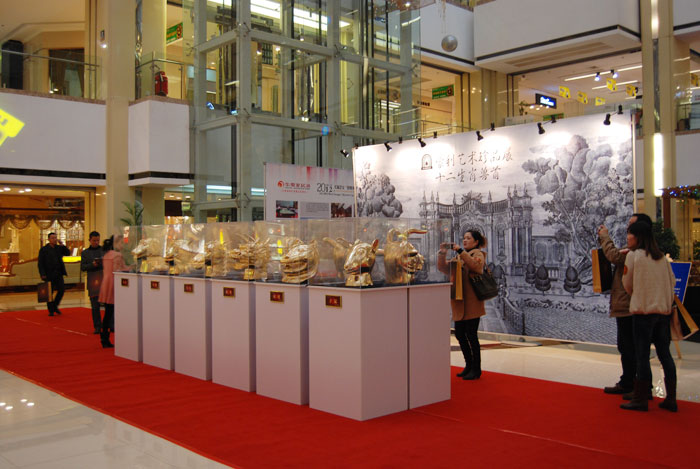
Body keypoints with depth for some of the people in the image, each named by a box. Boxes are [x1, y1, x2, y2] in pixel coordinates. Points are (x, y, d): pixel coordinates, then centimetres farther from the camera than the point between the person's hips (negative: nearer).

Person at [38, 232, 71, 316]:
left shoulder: (59, 248, 11)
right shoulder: (44, 249, -1)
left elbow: (68, 253, 3)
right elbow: (40, 263, -3)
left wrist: (62, 245, -8)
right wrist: (42, 274, -11)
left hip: (58, 273, 4)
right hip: (49, 274, -3)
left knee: (62, 289, -2)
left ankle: (55, 306, 18)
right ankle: (51, 310, 9)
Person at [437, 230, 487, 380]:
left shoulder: (478, 254, 0)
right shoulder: (459, 256, 20)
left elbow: (475, 265, -23)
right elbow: (444, 268, 14)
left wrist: (461, 251, -24)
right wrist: (442, 253, 0)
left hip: (472, 302, -7)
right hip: (459, 302, 7)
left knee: (471, 335, -5)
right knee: (459, 334, 9)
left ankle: (476, 369, 6)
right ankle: (469, 365, 24)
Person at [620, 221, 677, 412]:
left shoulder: (633, 255, -6)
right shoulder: (662, 257, 10)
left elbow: (627, 284, 2)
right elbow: (672, 282, 13)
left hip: (643, 310, -6)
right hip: (664, 310, 6)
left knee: (642, 355, -2)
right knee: (665, 354, 10)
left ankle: (640, 399, 3)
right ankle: (671, 399, 13)